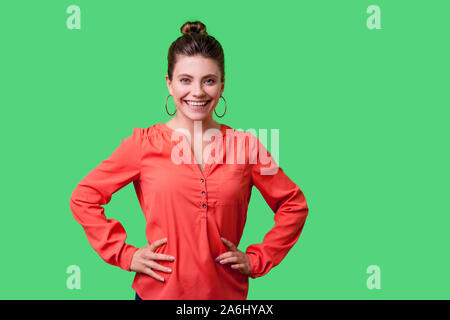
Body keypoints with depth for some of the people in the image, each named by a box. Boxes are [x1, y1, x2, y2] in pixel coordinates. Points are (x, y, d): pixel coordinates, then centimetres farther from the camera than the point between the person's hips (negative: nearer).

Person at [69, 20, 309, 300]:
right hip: (159, 290, -1)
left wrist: (257, 260, 2)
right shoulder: (145, 143, -6)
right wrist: (125, 255, -4)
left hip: (226, 292, 2)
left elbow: (294, 204, 8)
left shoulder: (244, 145, -1)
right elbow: (83, 198, 0)